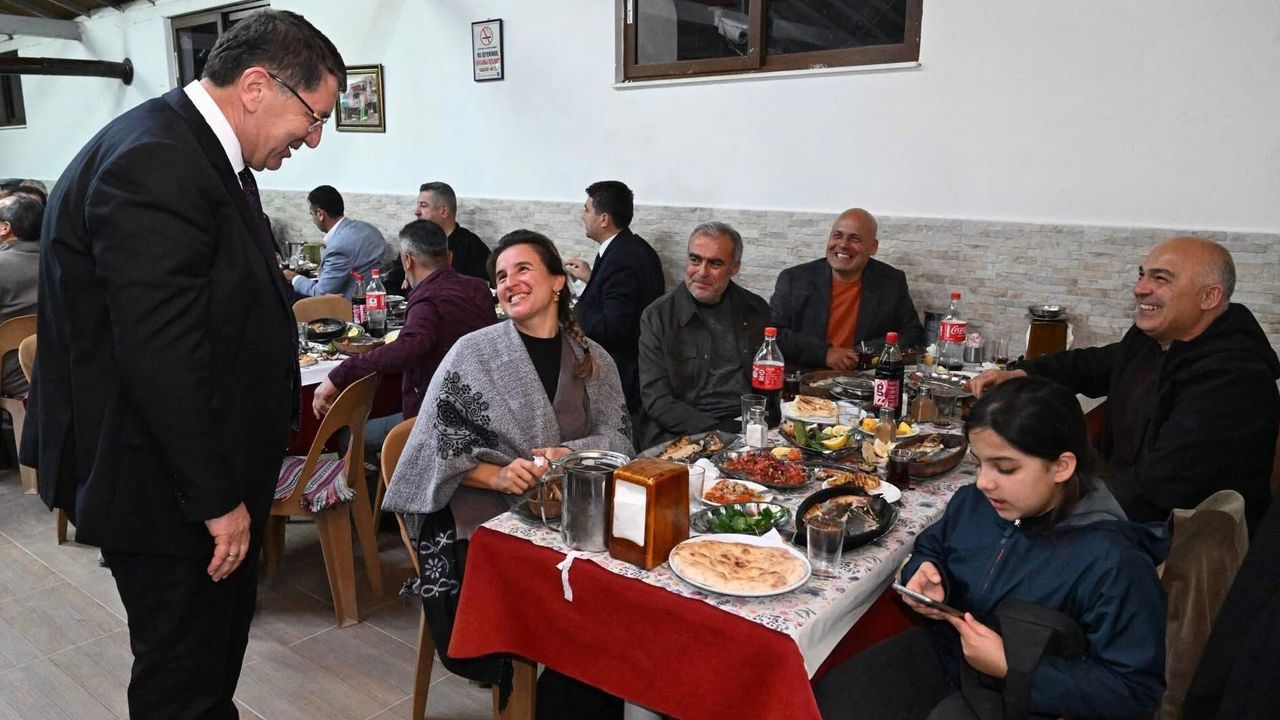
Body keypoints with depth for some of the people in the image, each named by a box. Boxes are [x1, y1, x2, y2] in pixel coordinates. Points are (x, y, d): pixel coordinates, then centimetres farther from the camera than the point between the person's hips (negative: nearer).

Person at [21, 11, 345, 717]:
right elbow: (161, 357, -27)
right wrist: (216, 499, -19)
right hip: (168, 492, -10)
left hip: (209, 474, 10)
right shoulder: (154, 163, -23)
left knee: (216, 661, 25)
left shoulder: (203, 152, 9)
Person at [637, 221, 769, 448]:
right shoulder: (656, 317, 1)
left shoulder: (756, 310, 12)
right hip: (683, 435, -3)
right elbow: (657, 401, -4)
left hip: (751, 427, 3)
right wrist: (717, 431, -16)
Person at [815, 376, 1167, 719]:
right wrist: (926, 574, -8)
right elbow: (931, 546, 17)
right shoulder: (974, 502, -4)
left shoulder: (1114, 563, -22)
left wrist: (1012, 669, -26)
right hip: (940, 652, 5)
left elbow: (1137, 689, -19)